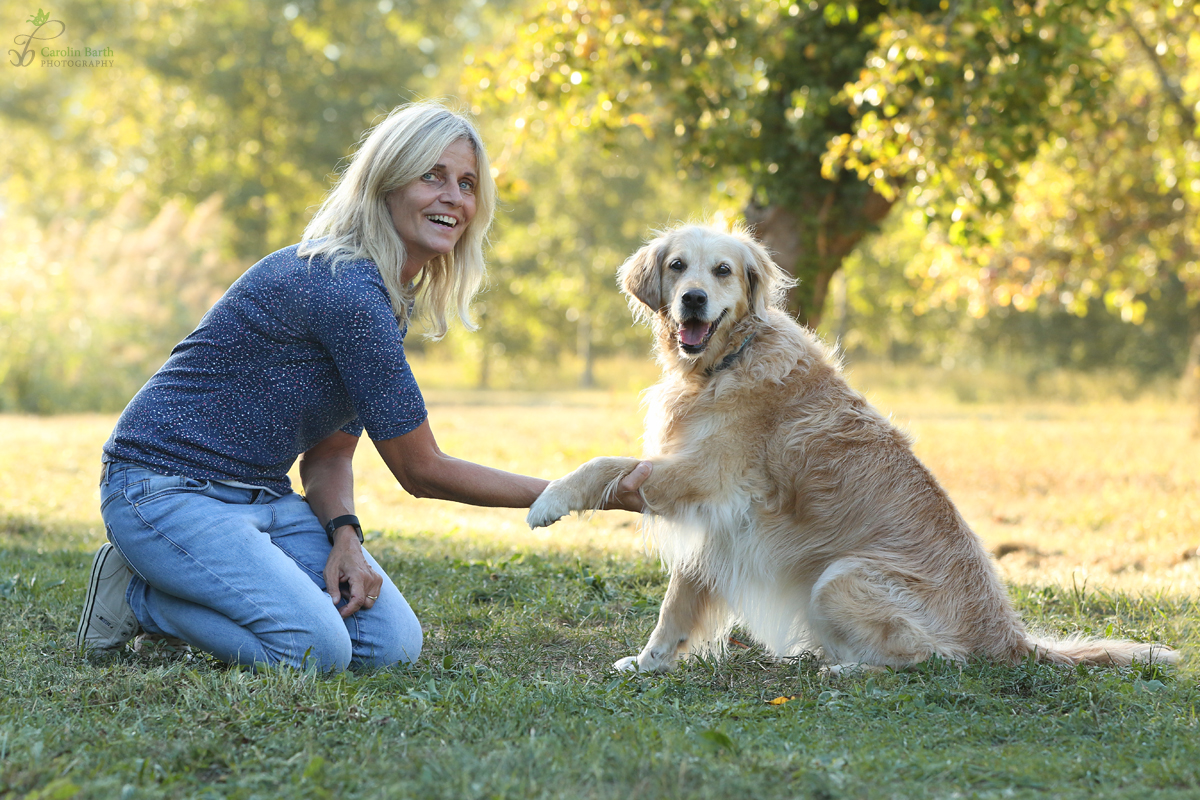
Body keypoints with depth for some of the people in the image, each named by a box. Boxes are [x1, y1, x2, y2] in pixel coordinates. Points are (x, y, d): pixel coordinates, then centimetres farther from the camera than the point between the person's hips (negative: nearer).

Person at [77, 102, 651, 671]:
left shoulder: (395, 298, 8)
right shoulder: (342, 290, -23)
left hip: (263, 496, 9)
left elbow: (329, 452, 11)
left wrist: (344, 537, -11)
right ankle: (137, 593, -3)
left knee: (392, 643, -7)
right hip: (166, 489, -9)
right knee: (314, 648, -26)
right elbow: (420, 470, -17)